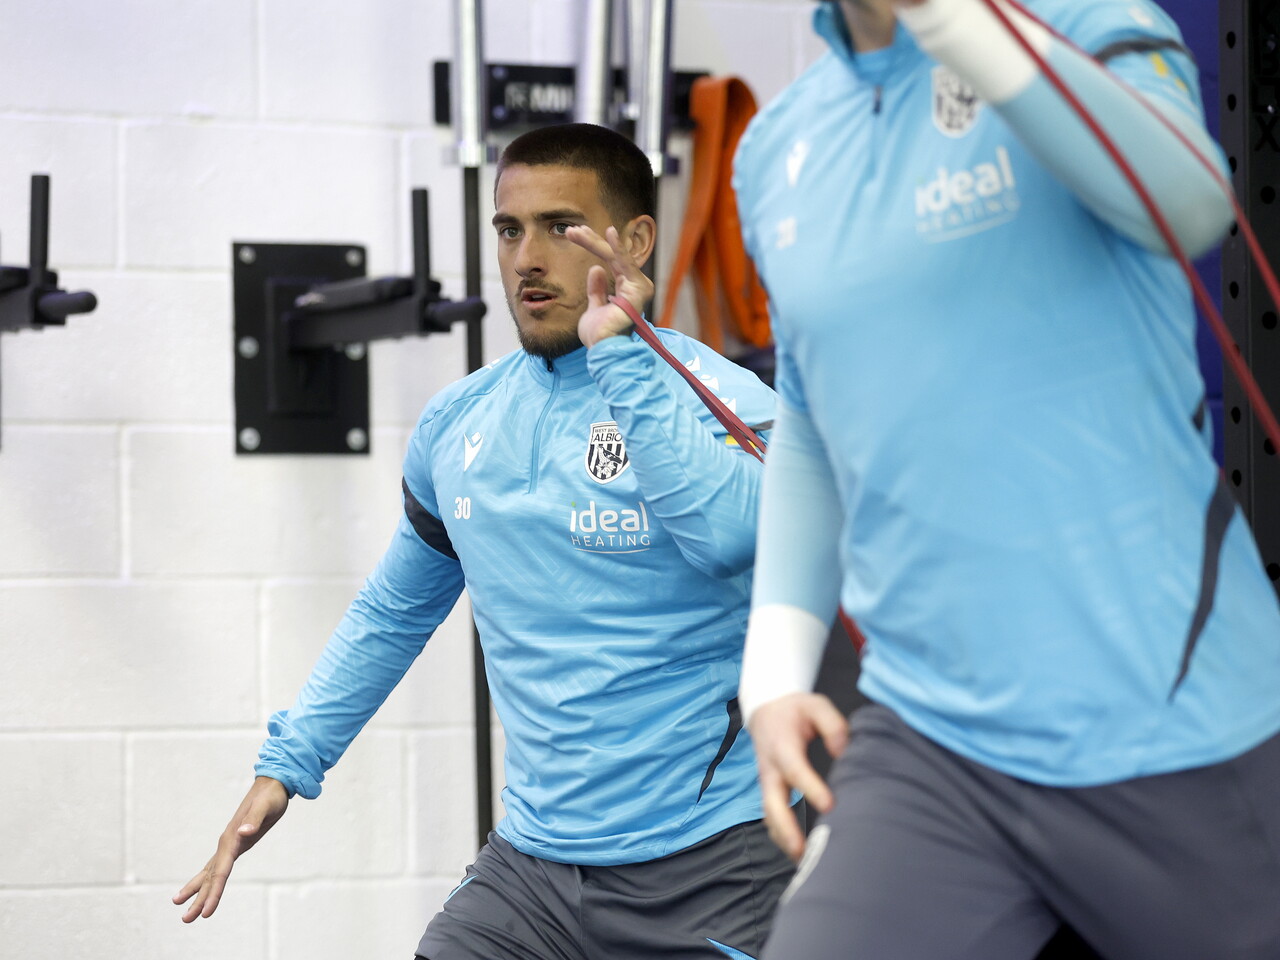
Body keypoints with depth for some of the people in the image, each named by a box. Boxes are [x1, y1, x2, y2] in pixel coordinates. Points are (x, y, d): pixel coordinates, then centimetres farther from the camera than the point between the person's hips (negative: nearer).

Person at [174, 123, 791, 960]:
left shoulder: (719, 396, -7)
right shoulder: (457, 425, 8)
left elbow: (730, 533, -29)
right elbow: (393, 614, 21)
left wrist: (619, 356, -24)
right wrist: (287, 763, 15)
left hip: (708, 865, -4)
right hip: (535, 862, 4)